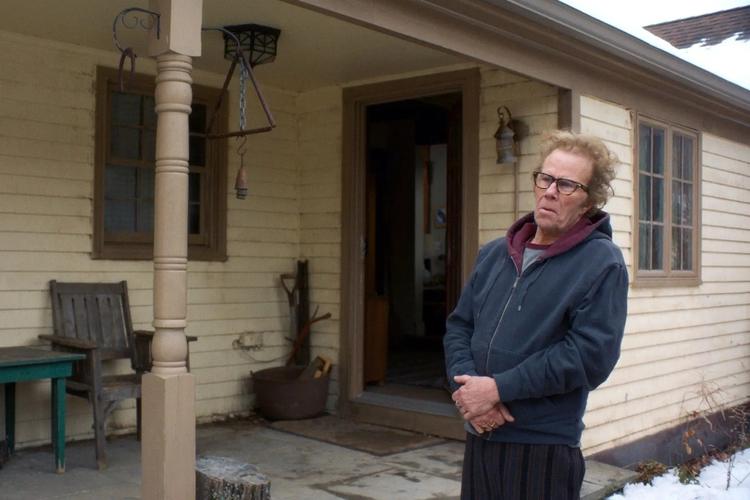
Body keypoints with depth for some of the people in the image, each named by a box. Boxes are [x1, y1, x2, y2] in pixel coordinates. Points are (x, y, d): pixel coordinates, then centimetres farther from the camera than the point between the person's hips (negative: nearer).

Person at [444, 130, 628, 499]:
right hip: (479, 436, 6)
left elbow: (591, 354, -17)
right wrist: (466, 385, -11)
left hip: (544, 448, -5)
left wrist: (498, 388, -17)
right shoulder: (494, 253, 10)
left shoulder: (602, 264, -8)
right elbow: (459, 326, 9)